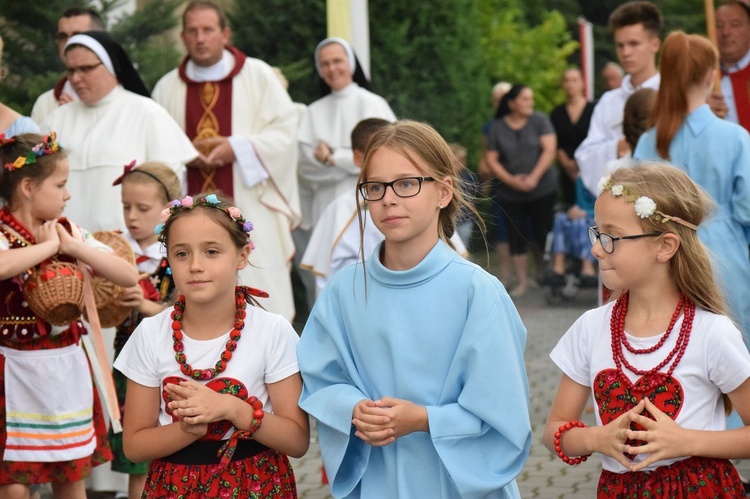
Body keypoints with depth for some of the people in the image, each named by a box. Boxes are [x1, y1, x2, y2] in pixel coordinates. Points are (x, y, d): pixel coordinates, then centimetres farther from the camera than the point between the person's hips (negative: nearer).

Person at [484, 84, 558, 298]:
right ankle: (522, 282, 13)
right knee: (516, 237, 3)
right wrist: (511, 180, -12)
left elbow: (549, 150, -8)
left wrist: (534, 177, -16)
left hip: (543, 189, -2)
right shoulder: (498, 127, 3)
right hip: (511, 194, 2)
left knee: (543, 234, -2)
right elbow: (491, 159, 0)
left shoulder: (540, 121, -1)